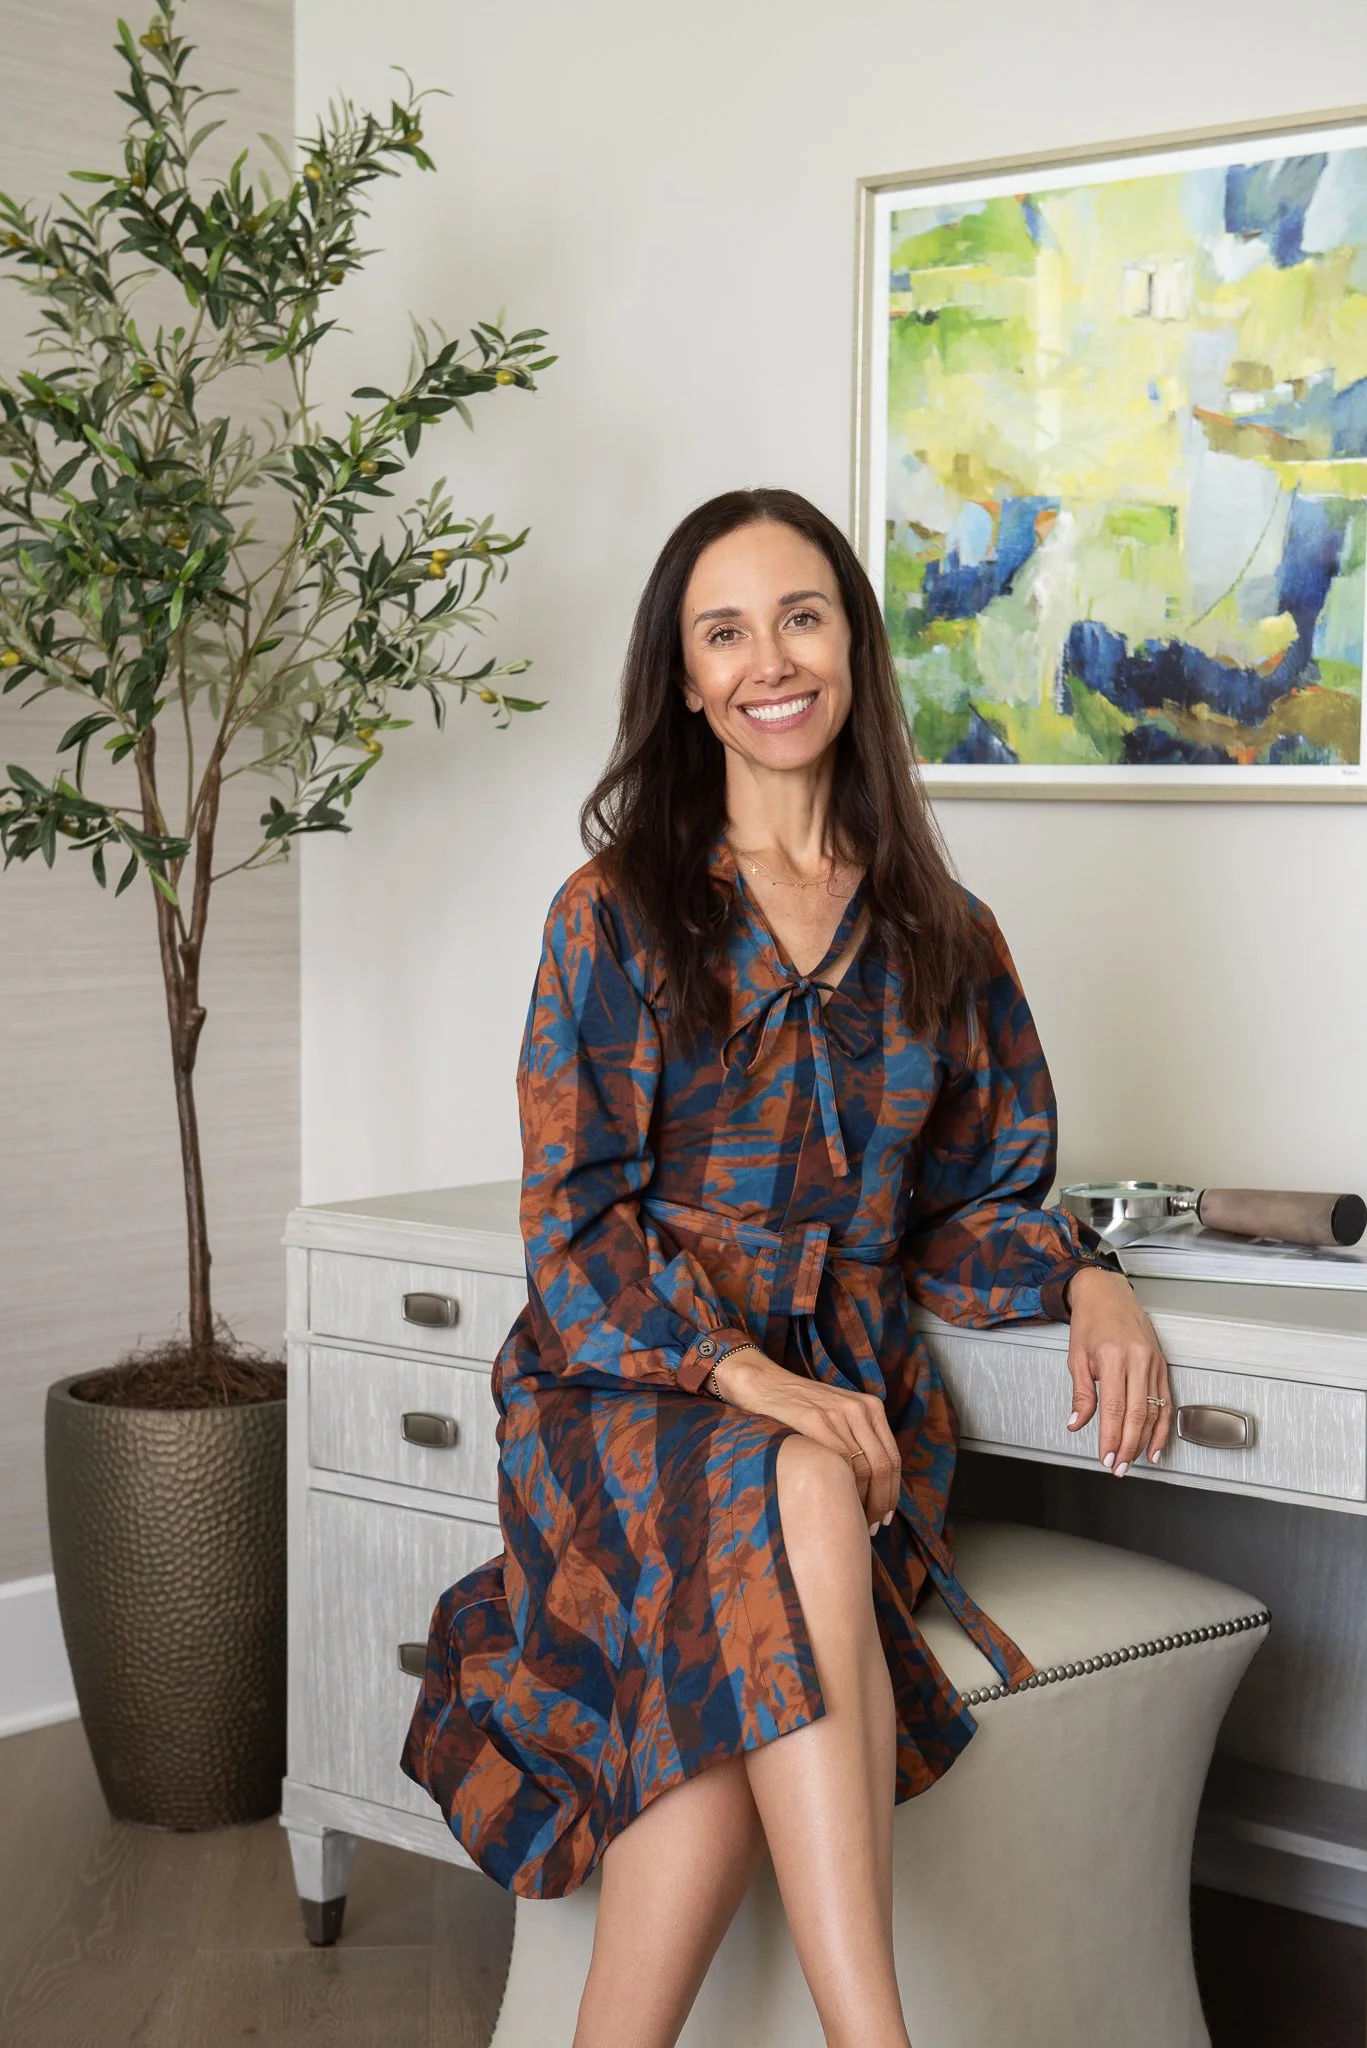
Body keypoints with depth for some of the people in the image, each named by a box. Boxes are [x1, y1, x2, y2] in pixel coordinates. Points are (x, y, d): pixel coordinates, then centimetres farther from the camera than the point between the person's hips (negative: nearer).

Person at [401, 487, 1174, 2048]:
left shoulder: (941, 937, 13)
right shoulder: (614, 916, 5)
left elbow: (965, 1208, 17)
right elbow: (573, 1224, -2)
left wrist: (1079, 1277, -6)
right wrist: (737, 1367, -19)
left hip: (849, 1398, 3)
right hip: (627, 1403, -2)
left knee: (748, 1686, -33)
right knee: (800, 1500, -38)